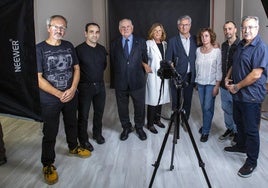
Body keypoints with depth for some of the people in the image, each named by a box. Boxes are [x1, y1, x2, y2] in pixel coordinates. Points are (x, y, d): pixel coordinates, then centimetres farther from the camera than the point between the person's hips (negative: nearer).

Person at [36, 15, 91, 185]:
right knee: (50, 133, 5)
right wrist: (59, 94, -18)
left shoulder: (69, 46, 2)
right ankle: (48, 164, 22)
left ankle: (73, 147, 47)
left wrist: (72, 89, -10)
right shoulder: (39, 49, -12)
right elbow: (39, 78, -15)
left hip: (71, 96, 5)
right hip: (50, 99, -4)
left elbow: (76, 68, 5)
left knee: (72, 123, 22)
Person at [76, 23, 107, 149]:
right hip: (85, 87, -5)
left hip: (100, 86, 5)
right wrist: (83, 77, -5)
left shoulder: (102, 49, 4)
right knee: (83, 115, 4)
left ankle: (97, 133, 37)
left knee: (99, 111, 17)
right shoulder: (79, 50, -14)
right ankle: (83, 139, 21)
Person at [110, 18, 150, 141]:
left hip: (137, 81, -1)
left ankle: (139, 127, 33)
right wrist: (118, 75, -2)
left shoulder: (141, 42, 3)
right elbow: (113, 63, 7)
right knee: (122, 107, 13)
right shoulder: (114, 44, 5)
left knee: (140, 107, 11)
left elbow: (145, 60, 7)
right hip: (120, 83, 1)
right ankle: (126, 128, 34)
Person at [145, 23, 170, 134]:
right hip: (153, 76, -5)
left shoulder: (164, 44, 11)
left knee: (161, 98, 13)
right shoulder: (148, 44, -6)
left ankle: (157, 119, 30)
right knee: (152, 99, -2)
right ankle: (150, 124, 11)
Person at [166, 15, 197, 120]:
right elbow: (168, 60, 0)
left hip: (190, 76, 3)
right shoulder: (172, 41, -2)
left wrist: (196, 76, 0)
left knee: (188, 100, 11)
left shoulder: (195, 40, 6)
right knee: (176, 101, 7)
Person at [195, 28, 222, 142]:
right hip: (200, 82, 4)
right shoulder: (198, 50, 3)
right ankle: (206, 124, 30)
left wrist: (217, 86, -11)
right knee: (203, 106, 11)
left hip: (211, 83, -4)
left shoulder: (217, 51, -9)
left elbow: (219, 69, -8)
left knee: (207, 107, -4)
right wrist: (196, 81, 11)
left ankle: (205, 131, 8)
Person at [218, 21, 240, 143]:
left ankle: (237, 132, 26)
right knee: (226, 109, 18)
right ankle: (229, 129, 35)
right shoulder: (223, 46, 8)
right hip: (224, 85, 6)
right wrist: (222, 80, 11)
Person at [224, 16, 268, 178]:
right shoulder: (241, 45, 9)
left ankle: (251, 162, 14)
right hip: (238, 93, 8)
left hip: (251, 96, -8)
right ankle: (241, 146, 44)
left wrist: (237, 86, -15)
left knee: (251, 130, 1)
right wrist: (228, 77, 5)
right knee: (239, 122, 23)